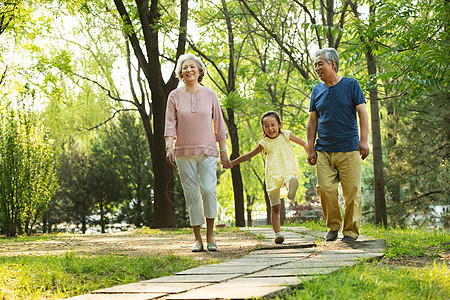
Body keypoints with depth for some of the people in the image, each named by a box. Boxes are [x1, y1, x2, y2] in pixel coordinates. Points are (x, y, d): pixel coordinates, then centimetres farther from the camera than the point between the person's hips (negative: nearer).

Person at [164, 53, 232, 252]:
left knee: (208, 189, -16)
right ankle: (197, 238, 7)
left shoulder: (210, 95, 6)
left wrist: (224, 151, 7)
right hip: (184, 153, 0)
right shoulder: (175, 96, 5)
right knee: (192, 194, -1)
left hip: (207, 151, 0)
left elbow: (219, 125, 9)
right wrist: (169, 146, -15)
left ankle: (210, 234, -3)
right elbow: (170, 125, 1)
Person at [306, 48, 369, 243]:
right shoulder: (317, 90, 13)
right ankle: (333, 226, 11)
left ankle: (351, 231, 7)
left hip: (348, 149, -3)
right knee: (325, 189, -7)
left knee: (351, 191, -4)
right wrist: (310, 149, 8)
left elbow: (362, 113, 0)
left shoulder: (351, 85, 3)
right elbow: (312, 121, 15)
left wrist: (364, 140, -10)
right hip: (323, 151, 3)